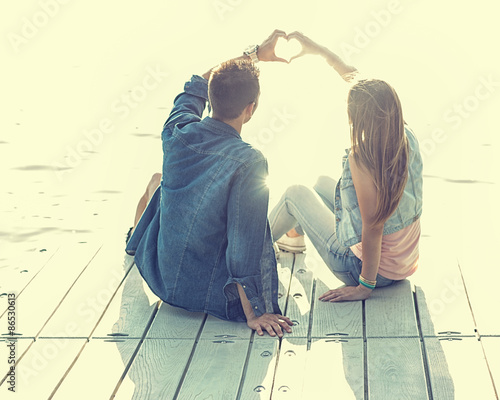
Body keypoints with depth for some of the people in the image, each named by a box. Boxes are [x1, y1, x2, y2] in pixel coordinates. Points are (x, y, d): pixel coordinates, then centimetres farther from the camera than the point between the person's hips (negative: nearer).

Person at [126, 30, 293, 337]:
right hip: (208, 294, -4)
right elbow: (245, 243, -27)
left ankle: (134, 241, 62)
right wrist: (252, 314, -19)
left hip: (159, 276, 4)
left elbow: (197, 85, 9)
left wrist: (254, 54, 15)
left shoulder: (177, 133, -12)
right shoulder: (249, 162, -28)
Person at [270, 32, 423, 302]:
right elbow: (355, 78, 2)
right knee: (323, 183, 26)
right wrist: (318, 50, 10)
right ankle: (295, 234, 55)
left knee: (296, 193, 10)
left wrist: (365, 286, -18)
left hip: (374, 268, -7)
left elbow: (372, 229, -29)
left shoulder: (361, 159, -33)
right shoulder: (406, 138, -10)